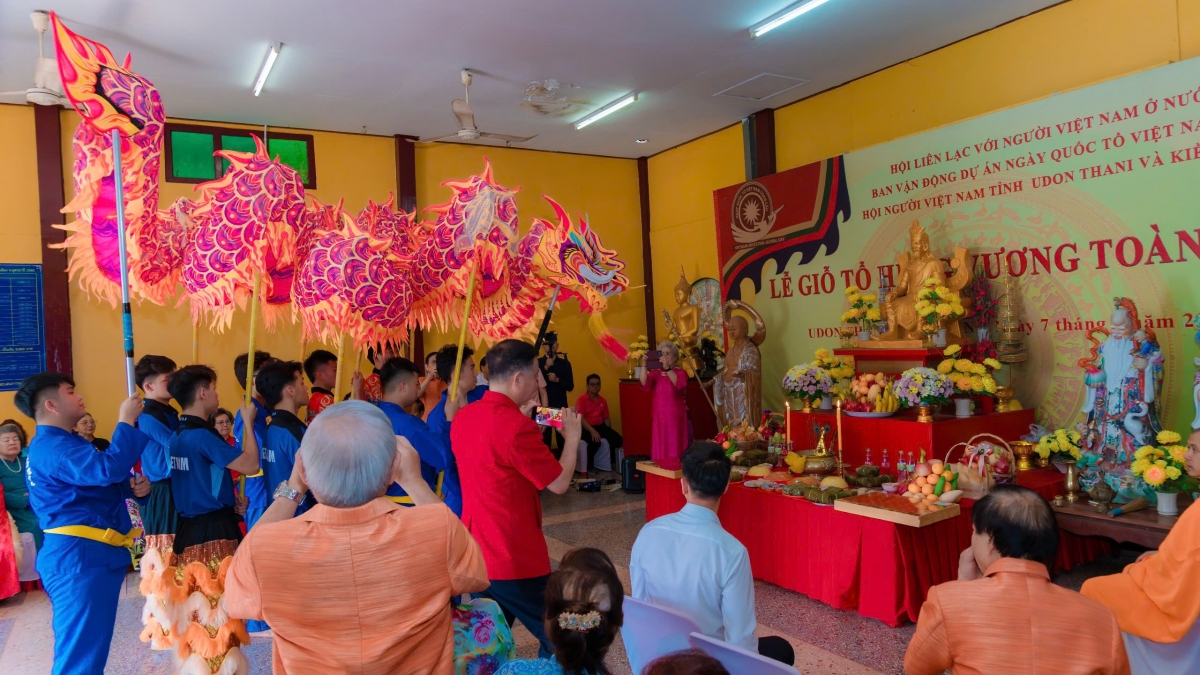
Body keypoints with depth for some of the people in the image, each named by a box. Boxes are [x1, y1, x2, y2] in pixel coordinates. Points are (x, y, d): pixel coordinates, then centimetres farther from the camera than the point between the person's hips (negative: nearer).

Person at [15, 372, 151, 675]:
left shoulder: (62, 444, 20)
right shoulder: (52, 447, -17)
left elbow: (98, 479, 25)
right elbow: (109, 468, -32)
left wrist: (133, 486, 2)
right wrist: (127, 422, -20)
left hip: (90, 554, 11)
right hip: (78, 556, -11)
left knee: (88, 647, 21)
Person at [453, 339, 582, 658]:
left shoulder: (462, 417, 1)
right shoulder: (517, 426, -24)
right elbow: (560, 483, -16)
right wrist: (572, 437, -2)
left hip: (477, 552, 8)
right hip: (515, 559, -8)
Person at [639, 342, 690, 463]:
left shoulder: (681, 373, 2)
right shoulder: (655, 373, 8)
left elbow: (679, 384, -20)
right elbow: (644, 384, -11)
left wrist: (667, 368, -27)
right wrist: (644, 366, -21)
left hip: (675, 416, -2)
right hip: (659, 416, 2)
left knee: (675, 447, -3)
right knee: (660, 448, 2)